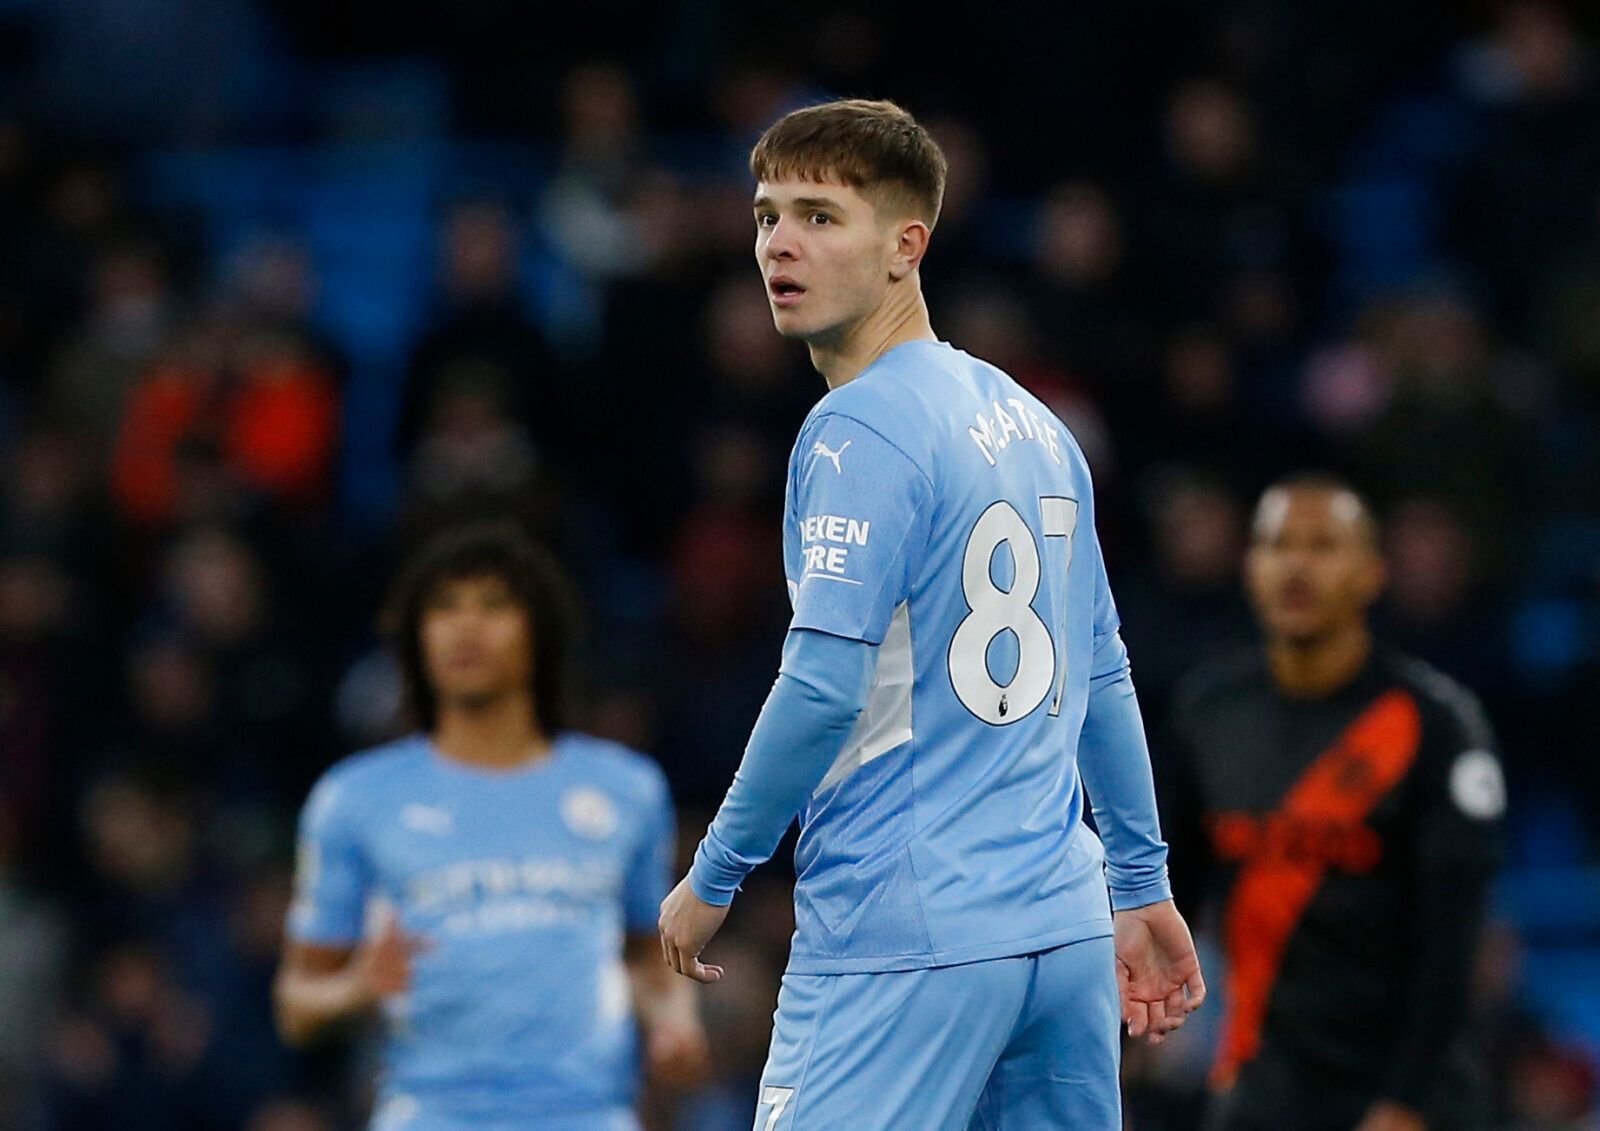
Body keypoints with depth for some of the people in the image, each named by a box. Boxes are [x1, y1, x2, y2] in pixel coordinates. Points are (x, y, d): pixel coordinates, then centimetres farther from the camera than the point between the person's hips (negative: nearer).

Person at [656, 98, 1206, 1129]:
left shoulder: (860, 433, -10)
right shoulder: (1032, 423, 15)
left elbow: (824, 688, -17)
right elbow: (1101, 677, 20)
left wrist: (713, 880, -7)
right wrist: (1143, 888, 24)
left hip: (907, 948, -8)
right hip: (1065, 928, 8)